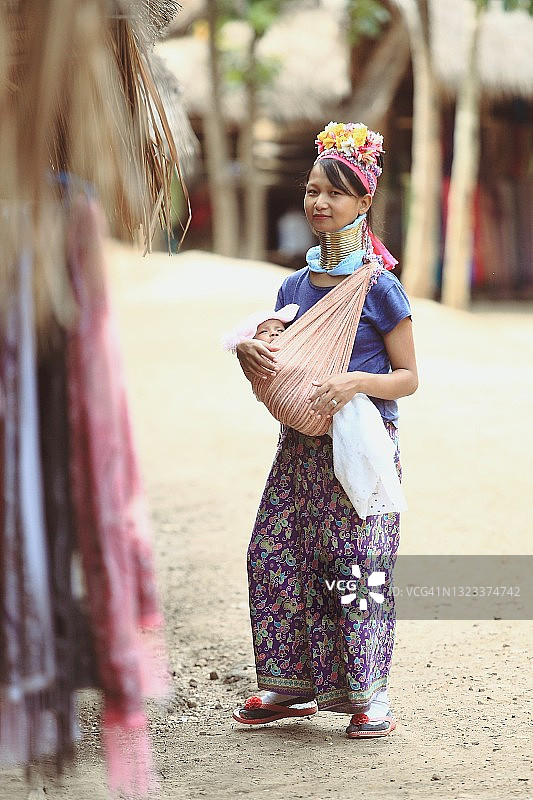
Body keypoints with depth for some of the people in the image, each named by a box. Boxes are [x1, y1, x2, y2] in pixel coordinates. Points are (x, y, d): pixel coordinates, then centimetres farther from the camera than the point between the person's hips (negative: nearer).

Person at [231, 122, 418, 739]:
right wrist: (248, 351, -4)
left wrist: (355, 381, -22)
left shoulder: (379, 288, -7)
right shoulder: (295, 286, 10)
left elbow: (407, 377, -5)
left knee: (356, 566, -6)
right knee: (275, 555, 3)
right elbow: (275, 367, 18)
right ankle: (292, 686, 16)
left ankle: (368, 696, 6)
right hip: (301, 445, 6)